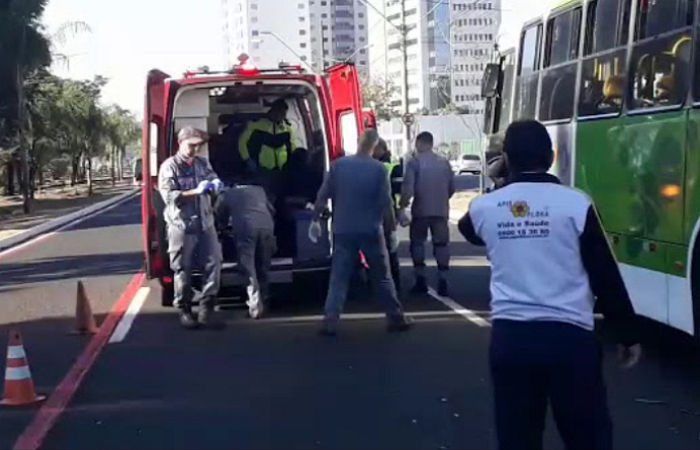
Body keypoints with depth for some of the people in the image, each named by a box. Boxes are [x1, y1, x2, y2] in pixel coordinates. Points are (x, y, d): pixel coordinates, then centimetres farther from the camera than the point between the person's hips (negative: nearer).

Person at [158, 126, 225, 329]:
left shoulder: (203, 163, 10)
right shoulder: (169, 166, -6)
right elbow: (169, 196, -14)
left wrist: (216, 184, -11)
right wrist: (196, 191, -24)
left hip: (205, 223, 5)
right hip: (181, 225, -5)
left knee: (213, 262, 0)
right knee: (183, 268, 3)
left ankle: (206, 309, 7)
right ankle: (185, 311, 16)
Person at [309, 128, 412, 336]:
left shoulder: (338, 165, -2)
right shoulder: (378, 168, -7)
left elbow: (323, 195, -2)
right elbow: (385, 202, -6)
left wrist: (316, 220, 8)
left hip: (343, 230, 1)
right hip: (371, 230, -1)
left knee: (339, 278, 4)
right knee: (382, 276, 11)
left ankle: (330, 322, -2)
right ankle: (395, 318, 17)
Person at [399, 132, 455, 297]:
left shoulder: (414, 162, -6)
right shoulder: (444, 162, 7)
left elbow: (408, 188, -14)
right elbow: (452, 187, 12)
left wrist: (402, 208, -11)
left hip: (421, 210, -3)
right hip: (441, 210, 3)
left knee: (417, 243, 11)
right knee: (441, 244, 5)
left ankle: (421, 282, 9)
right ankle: (442, 283, 0)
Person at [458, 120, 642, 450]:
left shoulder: (484, 207, 2)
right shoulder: (576, 204, -7)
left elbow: (469, 230, 29)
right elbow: (607, 277, -3)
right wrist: (628, 334, 7)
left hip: (509, 336, 3)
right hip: (569, 336, -2)